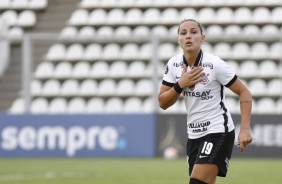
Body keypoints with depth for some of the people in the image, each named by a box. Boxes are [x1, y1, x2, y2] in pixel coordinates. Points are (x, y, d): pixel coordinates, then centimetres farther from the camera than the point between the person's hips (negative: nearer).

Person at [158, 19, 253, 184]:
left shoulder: (215, 64, -16)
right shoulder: (174, 64, -1)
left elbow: (244, 93, -10)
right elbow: (163, 103, 3)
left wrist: (245, 129, -19)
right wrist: (180, 85, -15)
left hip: (218, 132, -6)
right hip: (194, 134, 6)